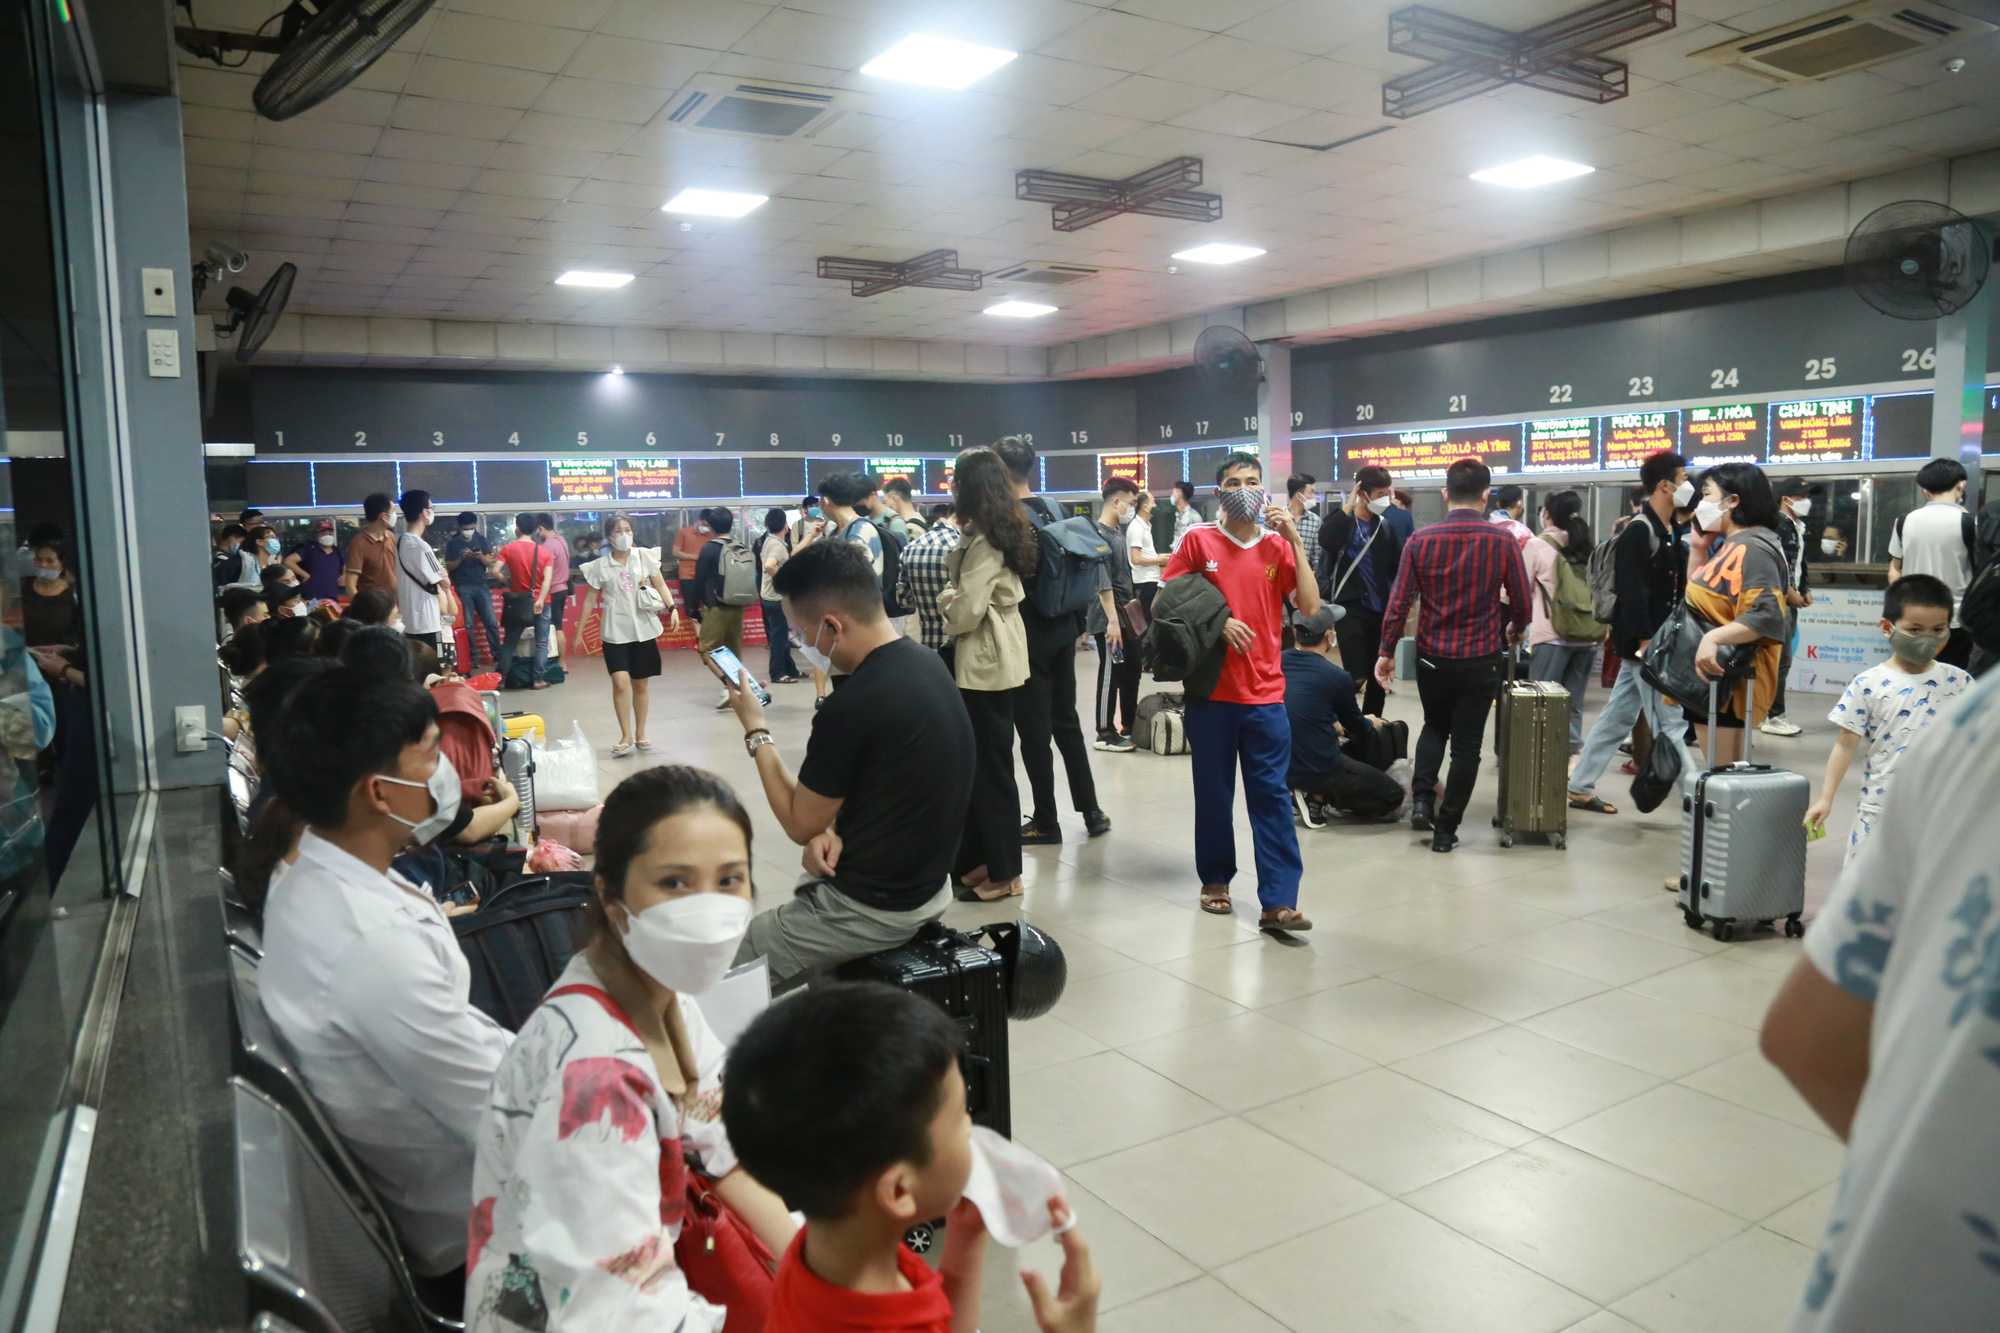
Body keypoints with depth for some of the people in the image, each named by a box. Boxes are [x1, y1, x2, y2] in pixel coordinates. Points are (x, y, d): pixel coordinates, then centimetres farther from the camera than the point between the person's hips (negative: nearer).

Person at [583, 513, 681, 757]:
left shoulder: (644, 556, 0)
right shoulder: (600, 565, -1)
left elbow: (660, 585, 5)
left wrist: (672, 608, -11)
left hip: (644, 629, 1)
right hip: (615, 632, -1)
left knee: (641, 685, 8)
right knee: (620, 682, -14)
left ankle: (640, 735, 22)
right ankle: (626, 737, -5)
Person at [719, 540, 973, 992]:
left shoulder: (854, 706, -27)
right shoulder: (925, 662, -1)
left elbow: (800, 824, -12)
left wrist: (756, 730, -3)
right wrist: (835, 828, -5)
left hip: (874, 908, -8)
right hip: (927, 883, 9)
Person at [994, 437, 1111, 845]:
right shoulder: (1052, 510, 6)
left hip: (1028, 637, -7)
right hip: (1062, 629, 7)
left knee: (1034, 732, 2)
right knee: (1066, 722, 16)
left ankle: (1045, 823, 11)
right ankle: (1091, 812, 21)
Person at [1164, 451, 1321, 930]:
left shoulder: (1278, 544, 5)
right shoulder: (1198, 540, 1)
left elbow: (1309, 605, -4)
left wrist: (1294, 540, -8)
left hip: (1265, 693, 1)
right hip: (1211, 691, -1)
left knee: (1272, 796, -1)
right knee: (1214, 792, 10)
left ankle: (1278, 903, -1)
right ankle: (1215, 880, 26)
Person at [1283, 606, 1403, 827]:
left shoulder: (1276, 663, -1)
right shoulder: (1338, 677, -14)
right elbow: (1358, 728, 7)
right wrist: (1371, 725, 29)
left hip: (1280, 767, 7)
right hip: (1319, 771, -7)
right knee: (1392, 795, 11)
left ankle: (1304, 791, 13)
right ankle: (1318, 797, -3)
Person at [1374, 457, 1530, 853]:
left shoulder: (1421, 540, -5)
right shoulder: (1503, 541, -7)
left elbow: (1399, 601, -7)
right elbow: (1521, 603, 0)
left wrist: (1386, 651, 1)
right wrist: (1514, 630, 21)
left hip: (1431, 656, 2)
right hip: (1480, 658, -2)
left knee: (1434, 727, 24)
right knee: (1466, 743, 8)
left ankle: (1421, 799, 8)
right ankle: (1446, 828, 11)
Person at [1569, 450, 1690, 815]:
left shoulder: (1671, 530, 13)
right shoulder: (1638, 532, -15)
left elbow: (1675, 589, 17)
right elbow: (1632, 595, -21)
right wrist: (1646, 645, -22)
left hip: (1658, 643, 9)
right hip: (1643, 644, -9)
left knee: (1617, 717, 13)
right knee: (1668, 725, -3)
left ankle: (1580, 788, 20)